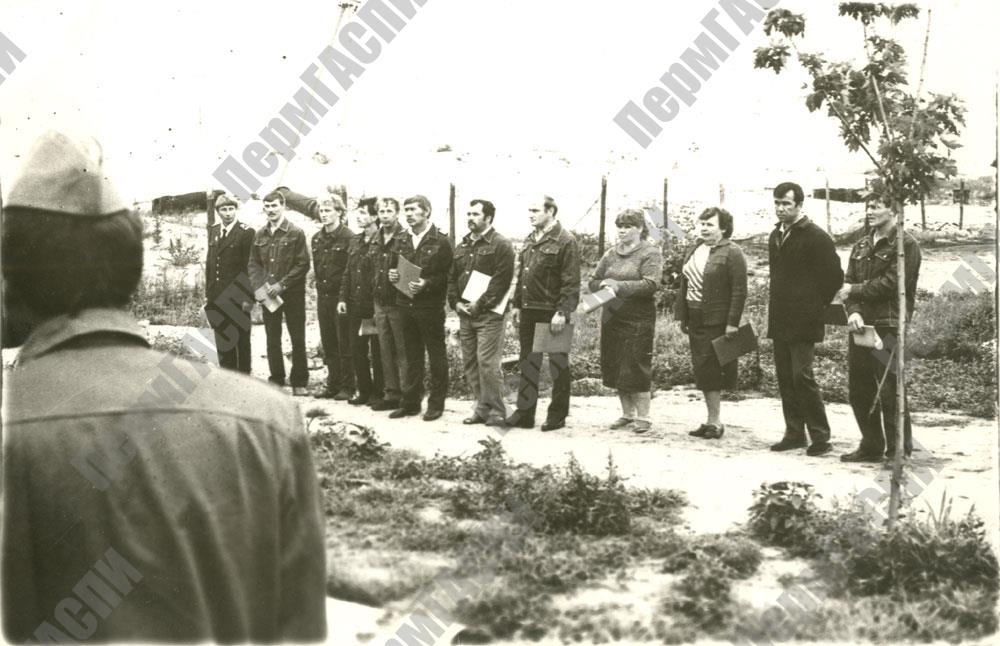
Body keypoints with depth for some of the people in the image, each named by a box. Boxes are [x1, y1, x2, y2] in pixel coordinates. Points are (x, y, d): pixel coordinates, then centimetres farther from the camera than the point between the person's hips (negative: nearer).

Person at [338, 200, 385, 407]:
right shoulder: (356, 241, 14)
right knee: (357, 349, 10)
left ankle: (378, 393, 10)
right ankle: (364, 391, 20)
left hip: (375, 305, -7)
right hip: (355, 305, 7)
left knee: (377, 351, 1)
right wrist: (343, 298, 9)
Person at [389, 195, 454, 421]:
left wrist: (426, 284, -23)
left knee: (436, 356, 3)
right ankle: (410, 401, 18)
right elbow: (395, 269, 20)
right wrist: (392, 275, -3)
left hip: (430, 307, -5)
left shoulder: (441, 242, -5)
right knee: (411, 356, 11)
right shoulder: (402, 241, 12)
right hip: (406, 306, 6)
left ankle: (436, 403, 10)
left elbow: (447, 275, -9)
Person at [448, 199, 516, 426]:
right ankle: (482, 408, 16)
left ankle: (496, 411, -3)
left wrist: (479, 305, -15)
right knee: (469, 363, 8)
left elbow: (501, 281, -14)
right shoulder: (462, 246, 18)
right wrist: (456, 303, 3)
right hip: (465, 313, 7)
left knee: (487, 362, -11)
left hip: (488, 314, -7)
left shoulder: (501, 245, -5)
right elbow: (452, 278, 19)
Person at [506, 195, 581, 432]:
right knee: (528, 364, 11)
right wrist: (517, 305, 14)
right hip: (529, 312, 8)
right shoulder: (530, 240, 14)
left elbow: (571, 283, -16)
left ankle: (557, 416, 12)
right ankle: (524, 414, 18)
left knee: (558, 366, 4)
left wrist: (562, 312, -21)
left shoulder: (565, 241, -11)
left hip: (552, 314, -8)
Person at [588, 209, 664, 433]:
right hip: (611, 318, 6)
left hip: (638, 320, -6)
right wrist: (604, 284, -9)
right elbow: (593, 282, 14)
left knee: (636, 369, -6)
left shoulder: (650, 253, -3)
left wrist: (619, 286, -21)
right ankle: (627, 414, 20)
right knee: (615, 369, 8)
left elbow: (650, 284, -16)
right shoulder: (612, 254, 14)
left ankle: (643, 417, 3)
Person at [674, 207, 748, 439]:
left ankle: (715, 421, 2)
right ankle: (712, 419, 18)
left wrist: (732, 323, -17)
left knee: (710, 371, -7)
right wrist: (682, 316, 13)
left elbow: (739, 291, -13)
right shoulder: (693, 251, 15)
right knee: (701, 371, 9)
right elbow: (684, 286, 18)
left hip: (717, 322, -7)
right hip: (695, 320, 8)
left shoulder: (732, 253, -8)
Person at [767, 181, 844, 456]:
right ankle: (794, 433, 17)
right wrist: (778, 305, 16)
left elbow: (834, 276, -10)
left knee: (802, 376, -10)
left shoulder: (816, 237, -10)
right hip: (779, 320, 8)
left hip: (803, 321, -8)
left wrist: (816, 306, -5)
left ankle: (820, 437, -2)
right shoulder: (776, 236, 14)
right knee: (785, 378, 9)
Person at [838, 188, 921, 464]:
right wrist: (853, 311, -10)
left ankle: (899, 452, 3)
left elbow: (891, 283, -15)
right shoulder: (861, 247, 17)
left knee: (890, 392, -7)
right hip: (860, 326, 7)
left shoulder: (905, 244, -5)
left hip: (888, 327, -7)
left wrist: (855, 291, -5)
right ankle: (871, 447, 23)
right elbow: (849, 284, 9)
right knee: (859, 392, 11)